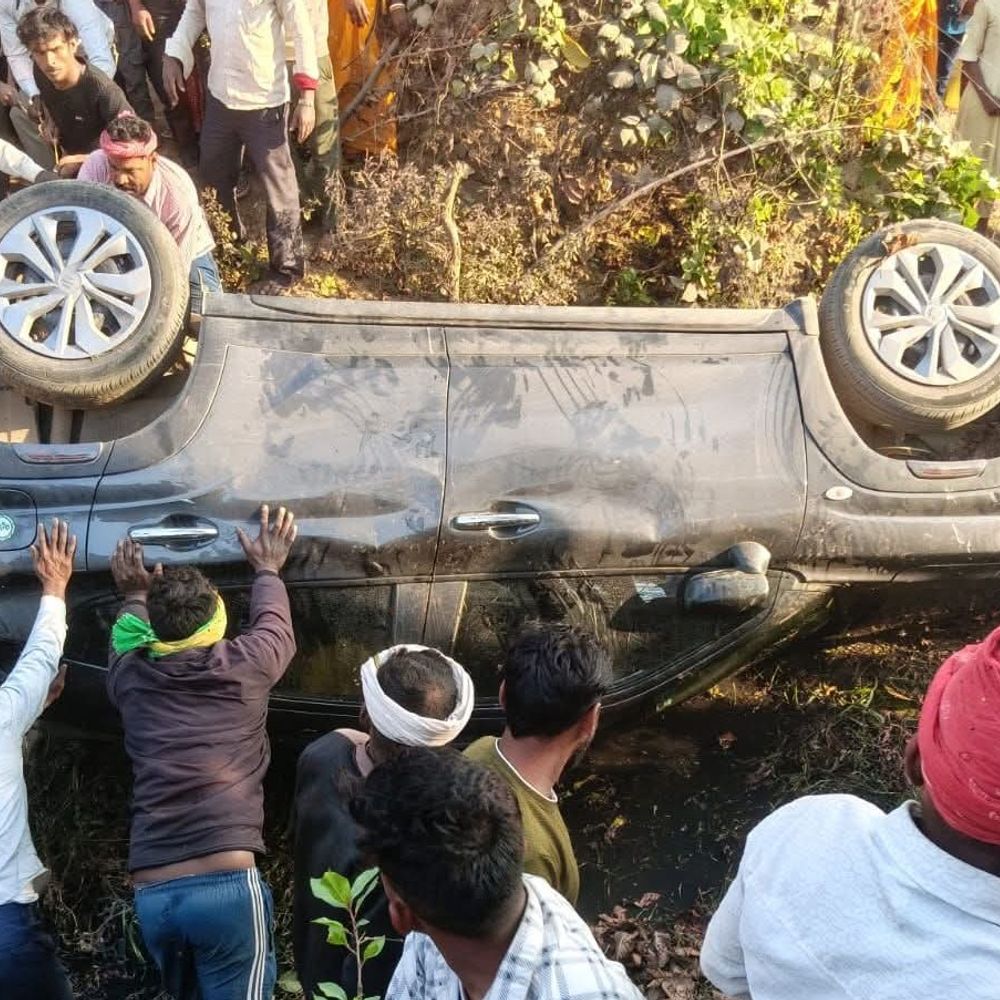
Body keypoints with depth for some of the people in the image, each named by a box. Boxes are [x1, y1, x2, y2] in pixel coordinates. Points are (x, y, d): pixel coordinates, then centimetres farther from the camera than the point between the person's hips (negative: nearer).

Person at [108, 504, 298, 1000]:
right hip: (228, 884, -4)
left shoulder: (130, 677, 7)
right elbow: (275, 628, 25)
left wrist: (136, 595, 50)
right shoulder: (244, 666, 0)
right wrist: (267, 570, 41)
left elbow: (125, 640, 34)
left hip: (150, 894, 4)